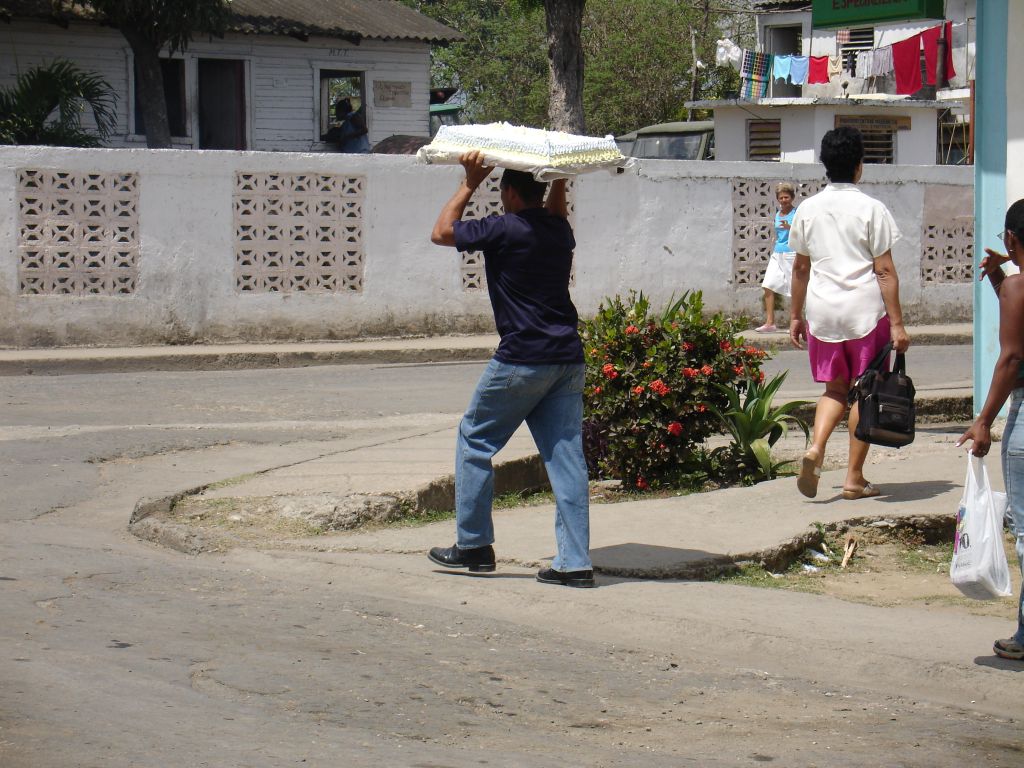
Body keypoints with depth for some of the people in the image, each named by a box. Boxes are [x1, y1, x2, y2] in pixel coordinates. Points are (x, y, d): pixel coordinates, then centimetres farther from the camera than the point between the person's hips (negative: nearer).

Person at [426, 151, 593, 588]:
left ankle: (474, 545, 13)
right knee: (566, 455, 4)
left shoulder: (505, 229, -10)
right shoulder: (560, 232, 10)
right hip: (568, 359, 7)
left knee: (475, 441, 10)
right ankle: (574, 562, 0)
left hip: (522, 362, -6)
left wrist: (469, 184, 9)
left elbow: (441, 232, 5)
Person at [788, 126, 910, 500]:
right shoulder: (871, 209, -7)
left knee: (835, 387, 16)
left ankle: (816, 447, -10)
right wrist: (897, 324, -6)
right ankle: (854, 478, 8)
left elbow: (800, 268, 11)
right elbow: (885, 271, -8)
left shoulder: (807, 209, 5)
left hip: (822, 311, 3)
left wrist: (796, 316, 20)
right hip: (866, 310, -3)